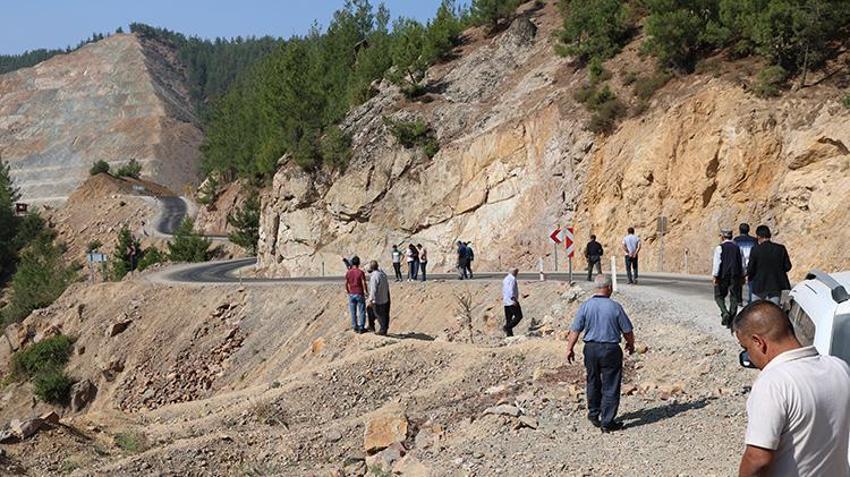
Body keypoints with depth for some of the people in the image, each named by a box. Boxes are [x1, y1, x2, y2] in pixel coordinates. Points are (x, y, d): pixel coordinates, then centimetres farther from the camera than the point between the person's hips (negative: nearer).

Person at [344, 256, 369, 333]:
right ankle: (361, 328, 6)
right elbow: (364, 283, -15)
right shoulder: (361, 272, -13)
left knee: (353, 312, 12)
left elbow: (346, 284, 3)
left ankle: (355, 327, 16)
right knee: (361, 312, 5)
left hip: (351, 294, 4)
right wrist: (366, 292, -4)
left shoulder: (348, 272, -2)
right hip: (360, 294, -3)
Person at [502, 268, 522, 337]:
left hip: (506, 302, 10)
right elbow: (511, 289, -21)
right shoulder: (512, 278, -11)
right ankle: (507, 327, -16)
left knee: (508, 318, 8)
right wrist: (513, 299, -26)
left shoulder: (505, 279, 19)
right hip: (512, 301, -10)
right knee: (519, 316, -6)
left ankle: (509, 333, 5)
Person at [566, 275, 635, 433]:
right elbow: (627, 330, -2)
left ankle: (594, 414, 35)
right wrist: (631, 344, 17)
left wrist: (569, 349, 5)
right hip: (610, 349, -3)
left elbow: (575, 330, -5)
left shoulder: (585, 306, -6)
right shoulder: (615, 307, -11)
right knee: (610, 387, 5)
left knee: (593, 382, 21)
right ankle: (607, 422, 7)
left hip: (591, 348, 3)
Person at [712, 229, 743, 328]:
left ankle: (725, 312, -11)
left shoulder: (719, 248, -5)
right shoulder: (738, 248, 8)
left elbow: (716, 263, -10)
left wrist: (715, 276, -7)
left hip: (723, 276, -3)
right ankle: (731, 321, 4)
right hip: (735, 276, 3)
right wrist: (742, 276, 18)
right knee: (734, 298, 7)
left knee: (719, 296, 12)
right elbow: (742, 263, 11)